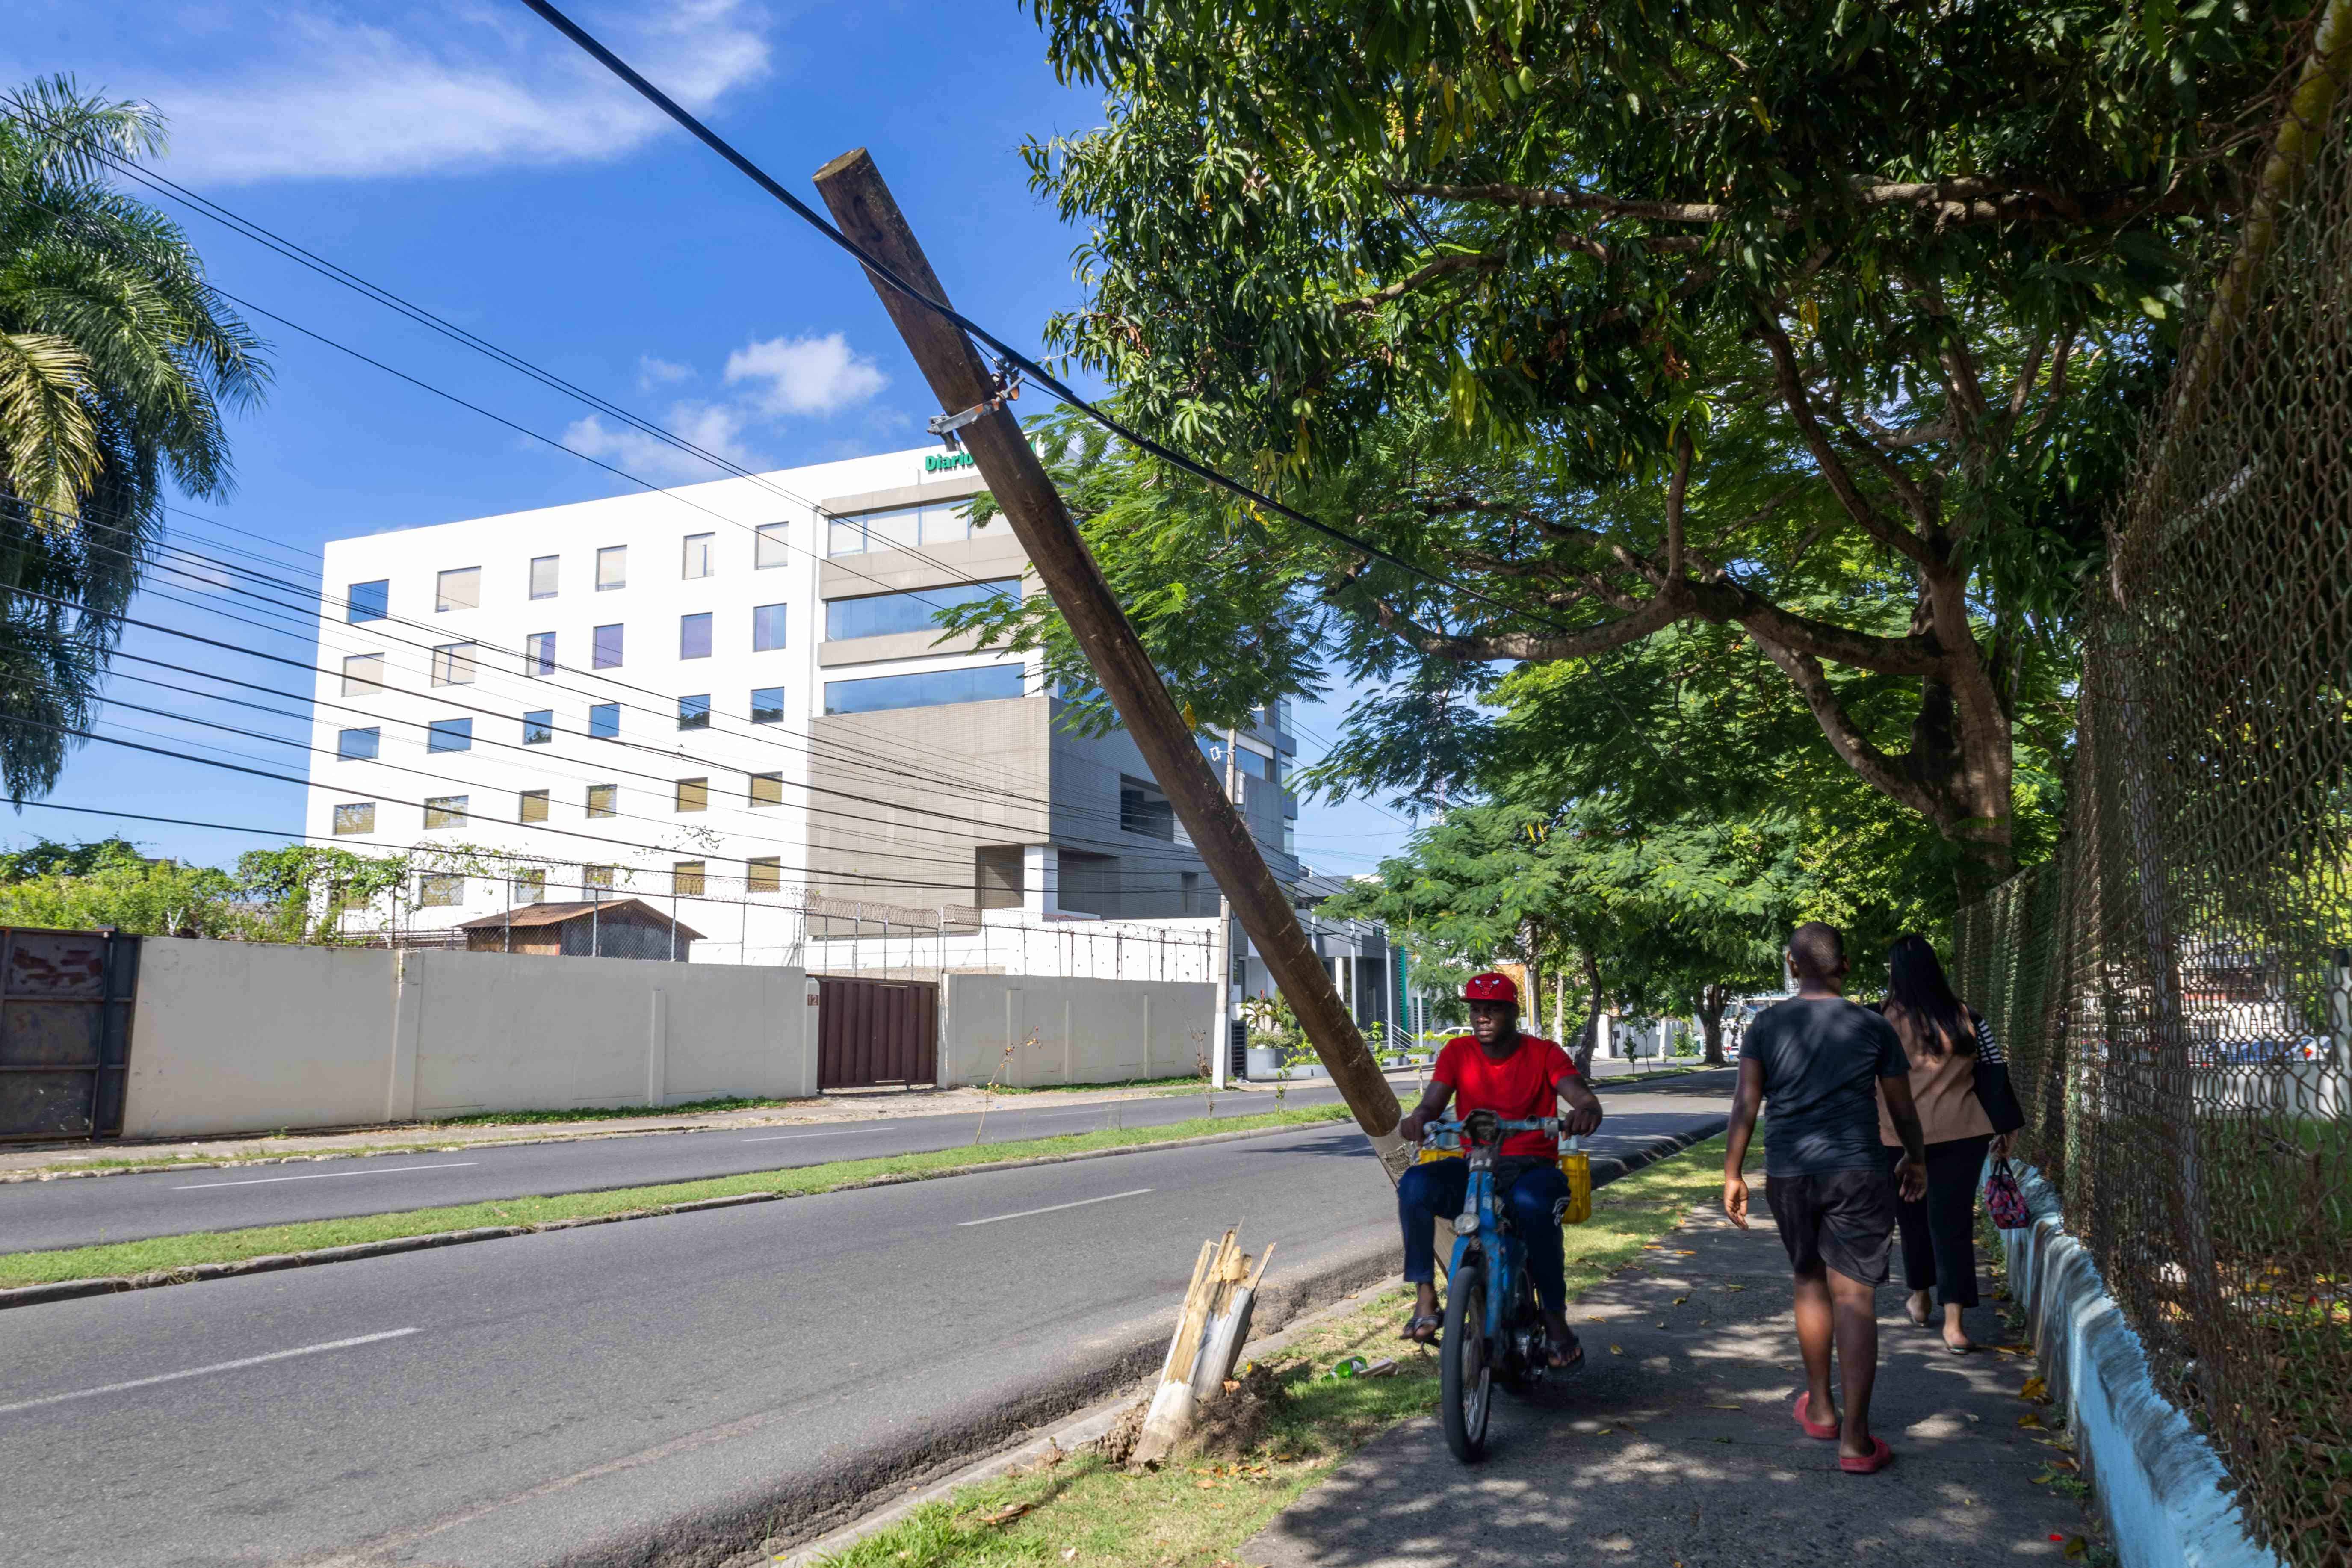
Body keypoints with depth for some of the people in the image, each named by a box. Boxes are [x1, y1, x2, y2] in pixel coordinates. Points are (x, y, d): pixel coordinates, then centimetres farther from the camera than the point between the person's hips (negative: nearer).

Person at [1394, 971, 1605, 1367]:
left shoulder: (1544, 1053, 1)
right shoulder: (1458, 1051, 7)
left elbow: (1583, 1097, -13)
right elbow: (1433, 1101, -5)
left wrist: (1587, 1111, -40)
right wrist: (1418, 1119, -31)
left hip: (1531, 1167, -2)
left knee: (1532, 1202, -39)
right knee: (1415, 1184, -29)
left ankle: (1555, 1319, -21)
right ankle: (1425, 1298, -21)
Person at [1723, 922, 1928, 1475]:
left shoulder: (1767, 1025, 2)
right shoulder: (1872, 1027, 1)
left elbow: (1745, 1103, -2)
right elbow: (1902, 1107, 10)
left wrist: (1733, 1174, 3)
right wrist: (1916, 1161, 26)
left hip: (1788, 1173, 2)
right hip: (1858, 1172, -2)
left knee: (1809, 1281, 20)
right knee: (1854, 1298, -2)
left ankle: (1820, 1407, 32)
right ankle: (1855, 1439, -3)